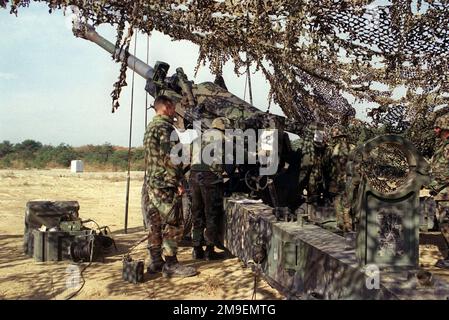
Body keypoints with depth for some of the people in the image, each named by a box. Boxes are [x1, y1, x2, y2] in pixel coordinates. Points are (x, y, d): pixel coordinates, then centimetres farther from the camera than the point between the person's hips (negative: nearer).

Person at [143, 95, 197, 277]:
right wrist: (178, 181, -16)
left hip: (152, 183, 10)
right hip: (165, 184, -10)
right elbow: (169, 157, -21)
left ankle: (155, 262, 19)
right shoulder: (165, 127, -13)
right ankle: (171, 265, 1)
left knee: (156, 224, 13)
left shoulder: (150, 127, 18)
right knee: (171, 225, -4)